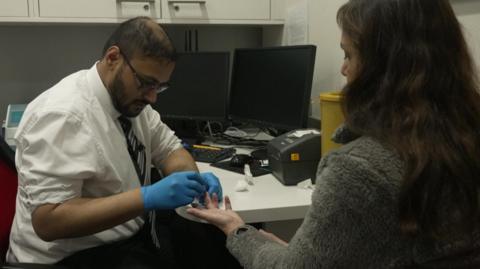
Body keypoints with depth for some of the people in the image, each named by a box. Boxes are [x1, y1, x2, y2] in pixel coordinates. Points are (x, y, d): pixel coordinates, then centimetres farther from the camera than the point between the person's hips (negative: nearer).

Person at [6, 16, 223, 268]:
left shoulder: (130, 96, -1)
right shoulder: (62, 115, -23)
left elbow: (168, 149, 8)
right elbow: (48, 220, -27)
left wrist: (193, 179, -13)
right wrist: (147, 198, -32)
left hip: (134, 233, 8)